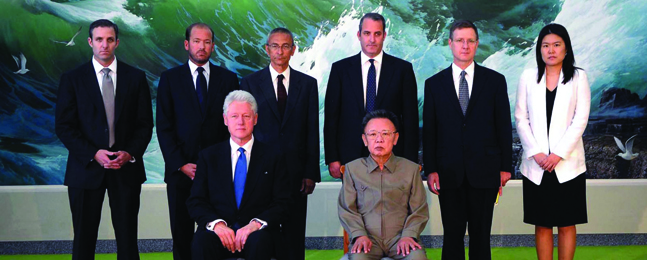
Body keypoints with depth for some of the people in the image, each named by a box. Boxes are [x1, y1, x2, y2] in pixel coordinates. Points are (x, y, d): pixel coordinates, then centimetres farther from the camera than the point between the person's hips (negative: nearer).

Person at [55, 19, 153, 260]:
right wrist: (93, 154, -14)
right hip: (86, 168, -1)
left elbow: (145, 124, 5)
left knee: (127, 237, 5)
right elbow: (64, 126, -1)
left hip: (126, 168, 1)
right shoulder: (72, 79, 2)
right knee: (84, 238, 6)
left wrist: (130, 153, -11)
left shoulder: (136, 77, 6)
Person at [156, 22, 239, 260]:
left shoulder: (228, 79, 8)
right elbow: (164, 127, 2)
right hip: (180, 171, 0)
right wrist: (180, 164, -7)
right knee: (181, 232, 5)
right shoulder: (170, 78, 6)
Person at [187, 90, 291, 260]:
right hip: (219, 231, 1)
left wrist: (257, 223, -16)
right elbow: (196, 202, 6)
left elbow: (282, 203, 2)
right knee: (201, 241, -33)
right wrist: (216, 223, -14)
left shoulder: (272, 157, 9)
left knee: (258, 241, -36)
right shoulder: (208, 157, 13)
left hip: (257, 231, -1)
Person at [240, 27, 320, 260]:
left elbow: (312, 131, 5)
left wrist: (311, 173, -1)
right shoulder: (250, 83, 5)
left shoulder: (308, 84, 7)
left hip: (296, 171, 1)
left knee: (294, 233, 5)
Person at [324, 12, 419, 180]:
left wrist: (409, 162, -3)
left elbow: (410, 118, 3)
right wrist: (332, 159, -2)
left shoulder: (403, 69, 5)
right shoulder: (340, 69, 7)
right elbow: (331, 117, 5)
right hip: (350, 156, 1)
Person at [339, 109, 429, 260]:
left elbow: (419, 210, 9)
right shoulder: (353, 169, 10)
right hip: (368, 238, -1)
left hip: (400, 236, 1)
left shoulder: (411, 169, 11)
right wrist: (359, 235, -8)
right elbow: (346, 209, 8)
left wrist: (409, 235, -8)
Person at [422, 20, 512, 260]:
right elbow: (429, 130, 5)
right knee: (452, 236, 5)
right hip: (449, 173, 0)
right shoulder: (434, 84, 6)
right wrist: (430, 170, -2)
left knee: (481, 235, 7)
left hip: (484, 172, 0)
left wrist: (505, 167, 1)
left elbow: (504, 126, 5)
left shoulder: (495, 81, 5)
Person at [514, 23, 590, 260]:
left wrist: (558, 154, -11)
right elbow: (521, 118, 3)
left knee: (567, 224, 3)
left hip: (567, 163, -1)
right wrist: (536, 152, -8)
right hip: (536, 165, 1)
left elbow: (580, 120, -3)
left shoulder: (578, 77, 3)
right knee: (542, 225, 5)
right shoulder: (528, 77, 6)